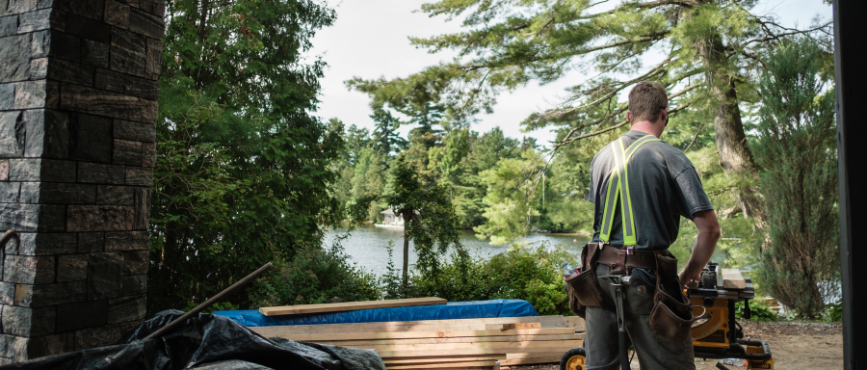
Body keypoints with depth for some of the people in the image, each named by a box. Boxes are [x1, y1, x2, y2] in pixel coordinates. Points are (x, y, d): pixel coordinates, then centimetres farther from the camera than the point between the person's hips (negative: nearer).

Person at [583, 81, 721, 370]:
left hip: (601, 271, 5)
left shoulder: (601, 157, 9)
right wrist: (691, 273, 6)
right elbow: (709, 228, -8)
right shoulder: (671, 157, -6)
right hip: (646, 278, -5)